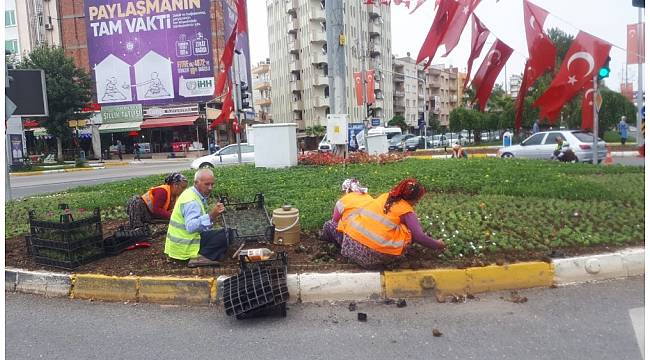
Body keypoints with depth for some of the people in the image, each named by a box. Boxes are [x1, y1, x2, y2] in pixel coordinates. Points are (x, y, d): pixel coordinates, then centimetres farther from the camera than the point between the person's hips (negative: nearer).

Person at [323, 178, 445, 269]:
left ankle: (334, 234, 22)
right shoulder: (407, 211, 0)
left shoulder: (386, 196, 16)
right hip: (372, 254, -7)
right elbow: (419, 237, -6)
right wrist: (437, 245, 11)